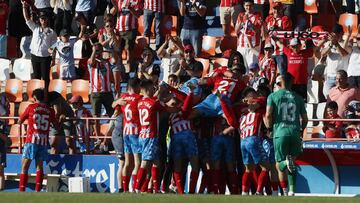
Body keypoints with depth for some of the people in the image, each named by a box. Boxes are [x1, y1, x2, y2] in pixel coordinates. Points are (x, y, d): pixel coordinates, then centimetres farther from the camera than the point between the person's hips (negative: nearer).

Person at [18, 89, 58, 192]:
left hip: (32, 140, -3)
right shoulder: (50, 110, 8)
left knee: (25, 166, -1)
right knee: (39, 166, 12)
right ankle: (38, 190, 4)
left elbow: (20, 121, 10)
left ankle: (21, 190, -10)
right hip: (44, 141, 3)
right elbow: (56, 126, 17)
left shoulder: (31, 107, 1)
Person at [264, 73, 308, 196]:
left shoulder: (273, 96, 4)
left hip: (280, 132, -2)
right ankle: (292, 190, 0)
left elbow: (268, 115, -6)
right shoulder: (297, 98, 13)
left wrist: (269, 127, 13)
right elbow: (305, 119, 13)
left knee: (280, 165, 7)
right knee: (292, 165, 15)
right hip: (295, 133, 2)